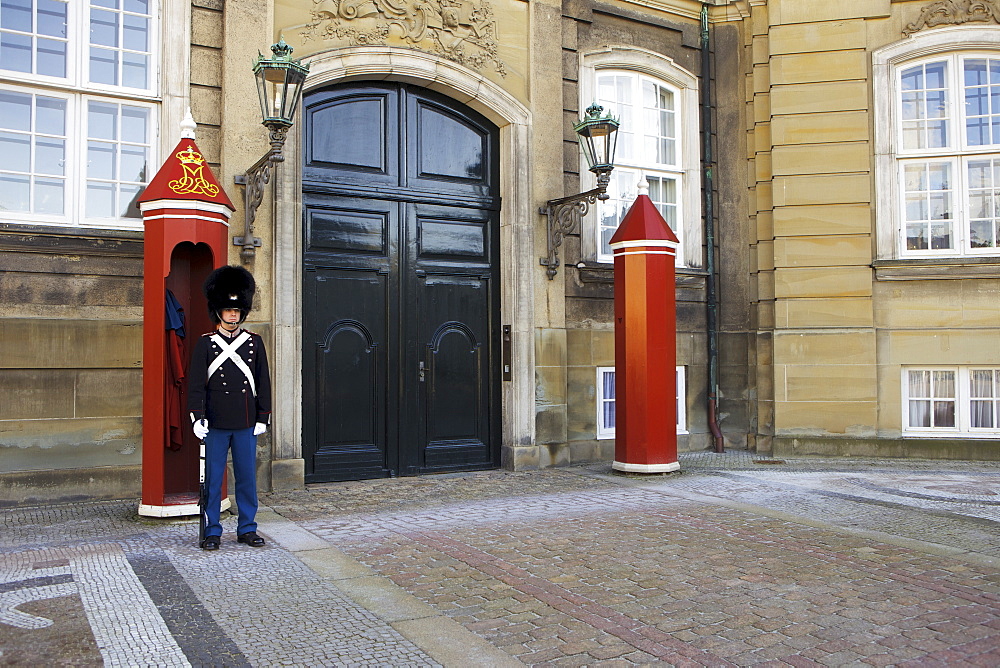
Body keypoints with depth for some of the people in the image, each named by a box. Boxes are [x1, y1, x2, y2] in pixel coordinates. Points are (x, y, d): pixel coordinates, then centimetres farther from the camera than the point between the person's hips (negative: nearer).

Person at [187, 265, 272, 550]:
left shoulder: (255, 342, 6)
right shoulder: (205, 344, 0)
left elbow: (263, 383, 7)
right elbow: (196, 383, -2)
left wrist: (263, 418, 3)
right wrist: (197, 417, -11)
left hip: (246, 424, 2)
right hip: (215, 424, -2)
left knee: (247, 477, 8)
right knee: (212, 478, 5)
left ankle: (247, 528, 19)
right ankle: (212, 531, 16)